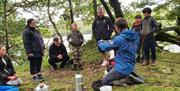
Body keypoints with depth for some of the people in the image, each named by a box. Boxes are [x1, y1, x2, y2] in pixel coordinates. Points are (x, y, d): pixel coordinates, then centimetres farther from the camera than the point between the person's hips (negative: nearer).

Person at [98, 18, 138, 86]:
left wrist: (100, 42, 10)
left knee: (104, 82, 8)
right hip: (130, 67, 9)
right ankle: (128, 77, 14)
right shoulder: (133, 37, 2)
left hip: (122, 69, -9)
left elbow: (105, 47, -12)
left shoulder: (120, 39, -23)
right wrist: (107, 41, 12)